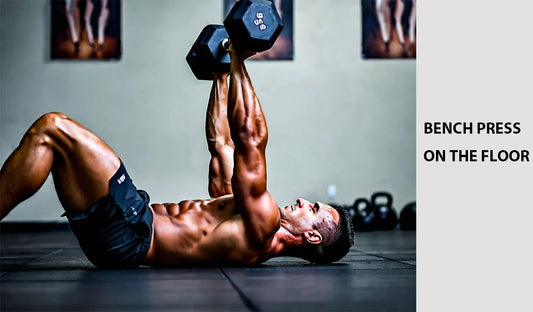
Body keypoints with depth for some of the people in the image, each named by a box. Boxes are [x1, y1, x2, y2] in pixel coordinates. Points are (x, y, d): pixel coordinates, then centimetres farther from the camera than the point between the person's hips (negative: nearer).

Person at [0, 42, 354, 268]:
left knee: (52, 127, -20)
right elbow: (220, 142, 27)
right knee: (51, 134, 12)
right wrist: (222, 73, 28)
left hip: (127, 231, -9)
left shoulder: (263, 225, -9)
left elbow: (250, 138, -15)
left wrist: (238, 63, -12)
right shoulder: (243, 212, 19)